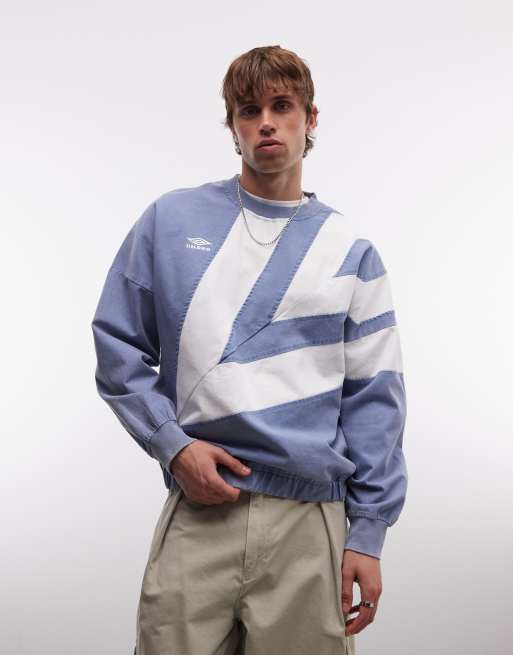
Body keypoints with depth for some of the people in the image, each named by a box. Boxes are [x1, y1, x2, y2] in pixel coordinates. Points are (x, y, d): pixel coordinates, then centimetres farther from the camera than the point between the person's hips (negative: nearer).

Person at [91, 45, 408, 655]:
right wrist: (172, 444, -6)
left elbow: (375, 398, 5)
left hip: (309, 523, 1)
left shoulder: (350, 250, 6)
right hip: (197, 515, 0)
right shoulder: (172, 220, 5)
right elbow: (117, 347, 7)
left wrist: (368, 535, 0)